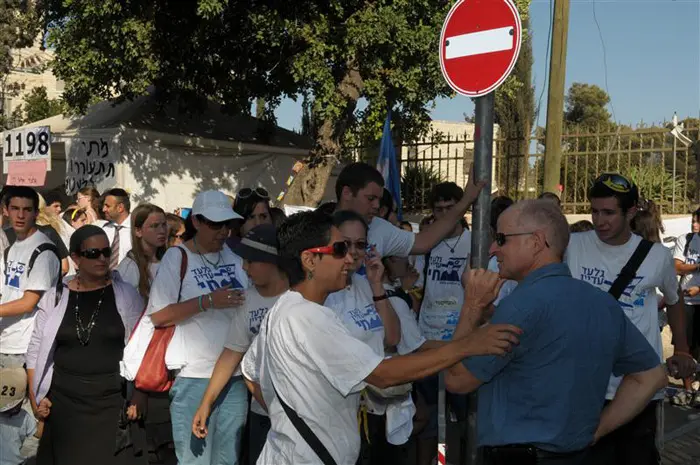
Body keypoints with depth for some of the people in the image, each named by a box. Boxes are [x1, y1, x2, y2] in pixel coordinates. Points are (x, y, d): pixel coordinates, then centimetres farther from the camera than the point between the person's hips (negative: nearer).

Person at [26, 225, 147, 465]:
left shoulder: (126, 295, -1)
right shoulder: (55, 296, 3)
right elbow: (36, 350, 8)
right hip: (63, 404, 2)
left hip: (114, 403, -1)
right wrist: (37, 398, 1)